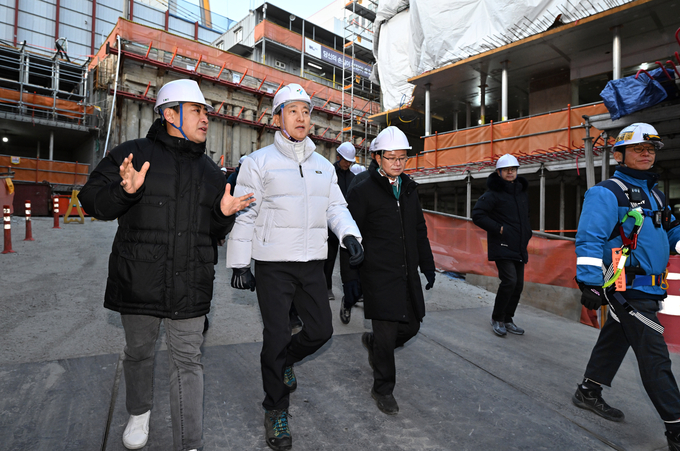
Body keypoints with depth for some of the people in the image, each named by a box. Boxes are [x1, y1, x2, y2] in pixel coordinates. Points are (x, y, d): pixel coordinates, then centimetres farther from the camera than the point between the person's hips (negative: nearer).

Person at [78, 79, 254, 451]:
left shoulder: (210, 171, 12)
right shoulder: (133, 154, -1)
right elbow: (92, 200, -2)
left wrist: (224, 215, -5)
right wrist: (125, 191, -22)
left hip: (190, 287, 2)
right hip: (139, 282, -2)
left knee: (188, 361, 5)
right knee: (139, 353, 18)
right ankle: (139, 412, 47)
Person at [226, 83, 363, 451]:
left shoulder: (324, 166, 12)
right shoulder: (259, 161, -2)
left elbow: (335, 206, 12)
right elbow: (244, 214, -3)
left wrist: (349, 234, -8)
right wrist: (239, 264, -6)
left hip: (312, 263, 5)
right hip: (273, 264, -4)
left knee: (321, 330, 9)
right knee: (276, 336, 3)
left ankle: (285, 361, 42)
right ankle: (276, 411, 25)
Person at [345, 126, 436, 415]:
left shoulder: (410, 189, 13)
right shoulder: (363, 192, -6)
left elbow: (420, 230, 20)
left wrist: (427, 264, 16)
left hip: (407, 273, 6)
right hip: (379, 274, -6)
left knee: (411, 326, 12)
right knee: (387, 332, -2)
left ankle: (372, 342, 41)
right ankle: (383, 389, 20)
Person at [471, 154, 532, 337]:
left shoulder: (522, 192, 16)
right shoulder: (494, 193, -8)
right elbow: (477, 215, -14)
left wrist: (527, 233, 15)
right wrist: (499, 229, -15)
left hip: (519, 248, 8)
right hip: (502, 247, -8)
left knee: (518, 284, 9)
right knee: (509, 281, -16)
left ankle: (507, 320, 24)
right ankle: (497, 318, 3)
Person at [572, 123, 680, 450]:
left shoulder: (652, 193, 18)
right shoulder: (607, 193, -11)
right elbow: (590, 240, -18)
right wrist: (590, 284, -24)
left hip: (647, 288, 9)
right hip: (627, 288, -9)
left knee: (615, 340, 18)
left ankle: (588, 393, 33)